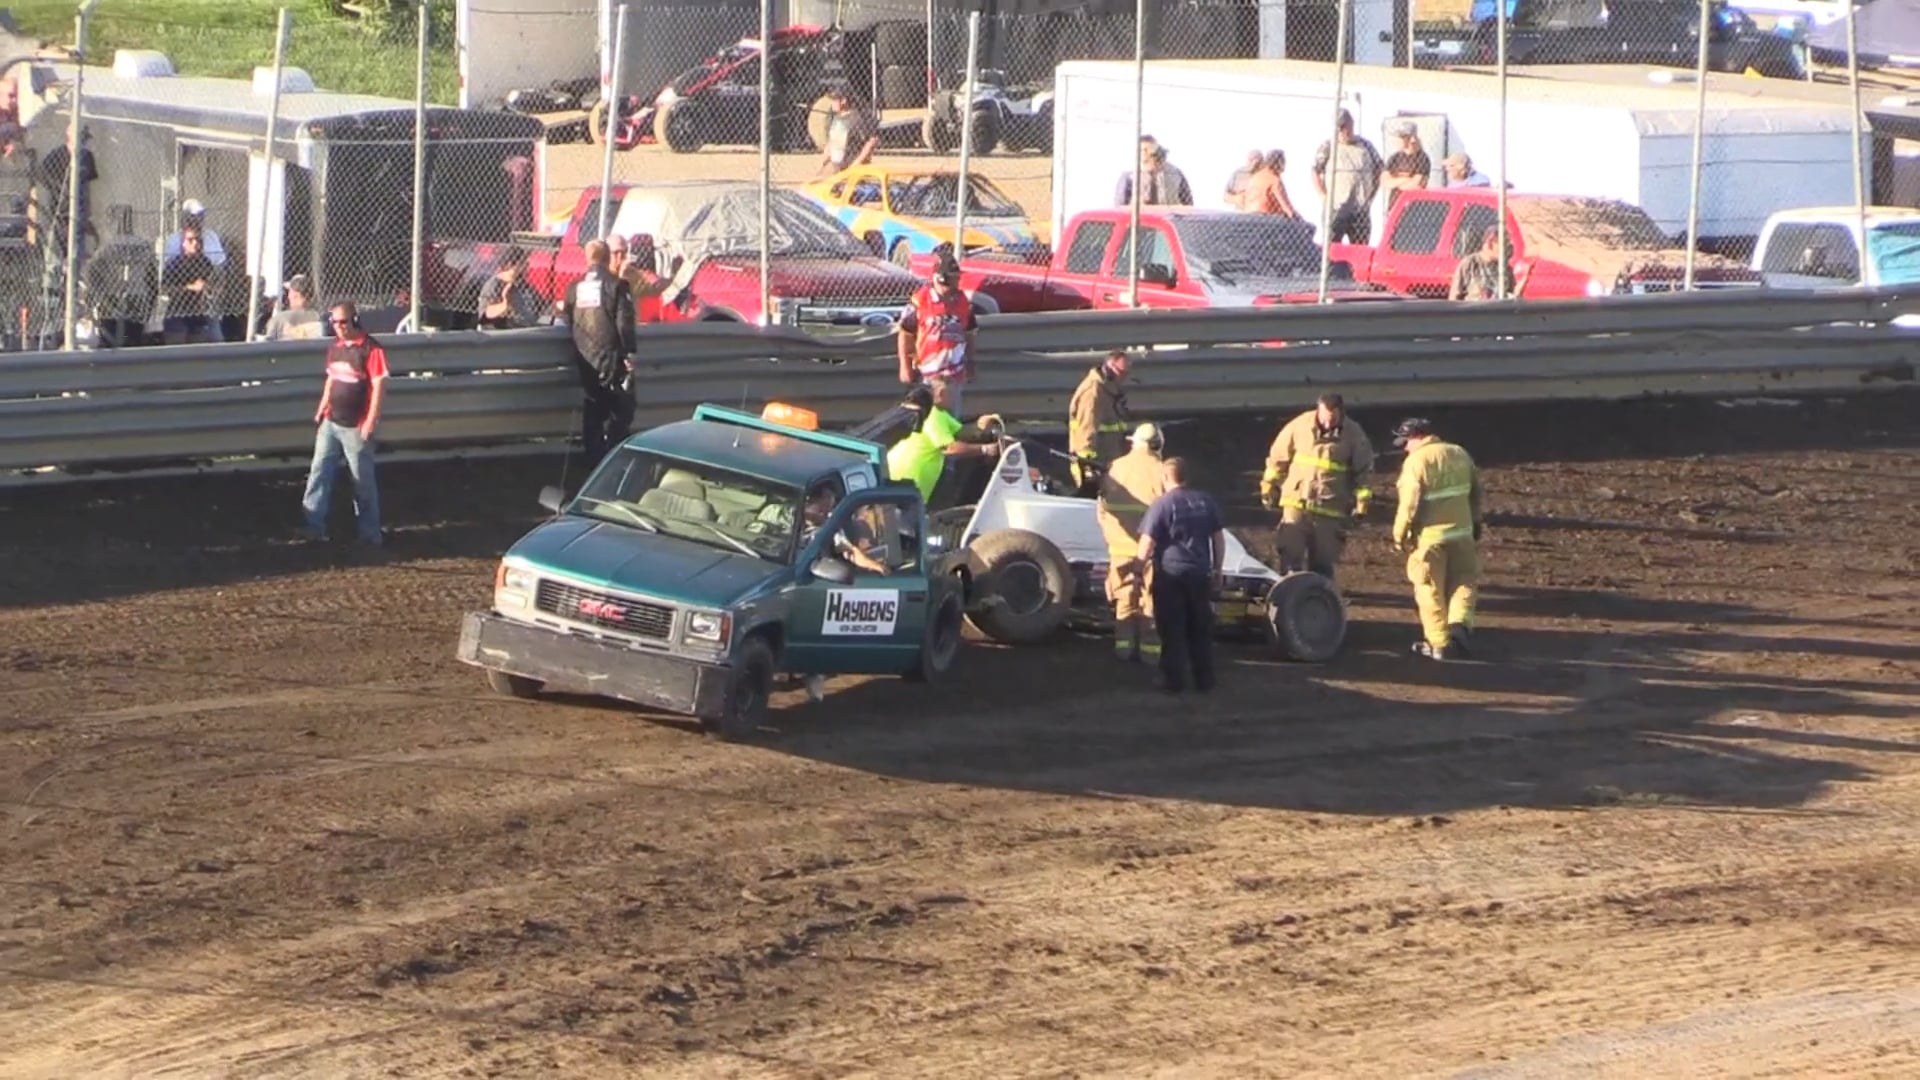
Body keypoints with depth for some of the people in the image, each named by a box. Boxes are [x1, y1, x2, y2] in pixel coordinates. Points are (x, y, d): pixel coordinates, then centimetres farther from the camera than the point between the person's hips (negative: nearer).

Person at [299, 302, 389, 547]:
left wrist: (371, 421, -19)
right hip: (331, 423, 7)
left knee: (363, 480, 1)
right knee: (319, 472, 1)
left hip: (356, 426, -7)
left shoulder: (371, 349, -13)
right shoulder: (334, 348, 10)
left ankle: (370, 533, 10)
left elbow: (379, 386, -15)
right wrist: (322, 410, 15)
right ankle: (314, 525, 1)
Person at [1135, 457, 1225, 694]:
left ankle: (1173, 680, 2)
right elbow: (1218, 538, 10)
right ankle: (1204, 679, 15)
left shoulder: (1162, 504, -9)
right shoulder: (1206, 501, 5)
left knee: (1173, 630, 2)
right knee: (1201, 629, 12)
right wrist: (1217, 570, 18)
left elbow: (1147, 543, -12)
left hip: (1170, 574, -4)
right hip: (1199, 574, 4)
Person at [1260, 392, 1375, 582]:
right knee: (1290, 559, -5)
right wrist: (1270, 486, 10)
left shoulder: (1353, 435, -5)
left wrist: (1361, 501, -1)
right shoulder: (1301, 425, -5)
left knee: (1323, 563, 7)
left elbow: (1363, 471, 4)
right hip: (1296, 503, 0)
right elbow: (1278, 456, 7)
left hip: (1330, 510, 0)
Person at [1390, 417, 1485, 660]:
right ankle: (1460, 625, -7)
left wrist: (1400, 536, -6)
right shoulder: (1460, 455, 6)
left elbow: (1409, 504, -17)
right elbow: (1476, 493, 14)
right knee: (1463, 582, 16)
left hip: (1430, 536, -5)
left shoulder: (1415, 462, -14)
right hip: (1461, 533, 5)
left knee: (1430, 590, 6)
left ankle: (1439, 643, 10)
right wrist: (1476, 523, 25)